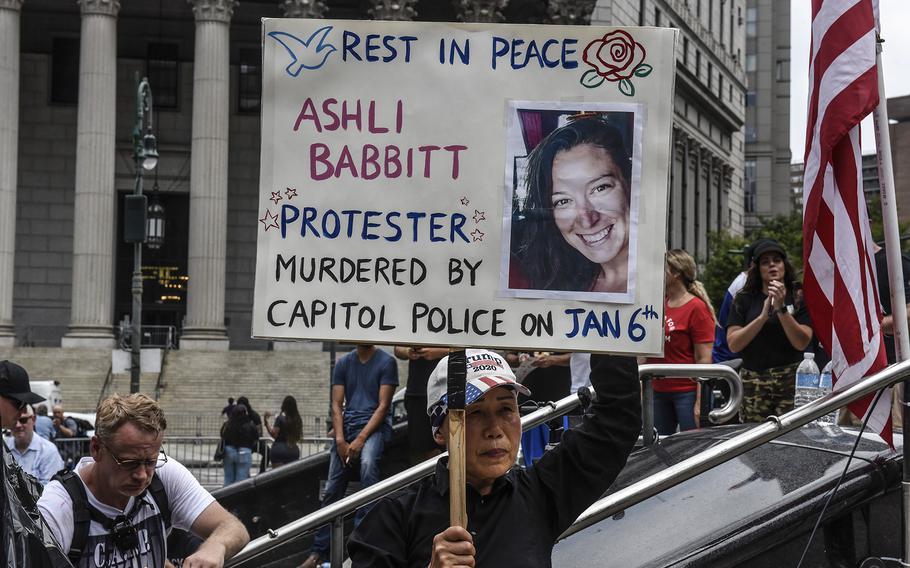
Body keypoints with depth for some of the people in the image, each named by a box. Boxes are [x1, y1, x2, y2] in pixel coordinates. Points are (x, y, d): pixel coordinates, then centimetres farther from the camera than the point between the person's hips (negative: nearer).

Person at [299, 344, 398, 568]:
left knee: (368, 463, -34)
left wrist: (360, 439, -14)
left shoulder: (386, 362, 0)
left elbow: (383, 405, -6)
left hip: (374, 424, -4)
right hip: (347, 424, 4)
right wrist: (340, 440, -7)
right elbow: (336, 405, 8)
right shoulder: (344, 363, 12)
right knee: (332, 489, 0)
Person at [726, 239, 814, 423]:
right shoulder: (744, 300, 10)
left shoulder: (798, 298, 6)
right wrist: (762, 316, -8)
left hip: (790, 380, -1)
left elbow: (801, 343, -5)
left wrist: (781, 308, -12)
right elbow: (733, 344, 0)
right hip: (753, 381, 1)